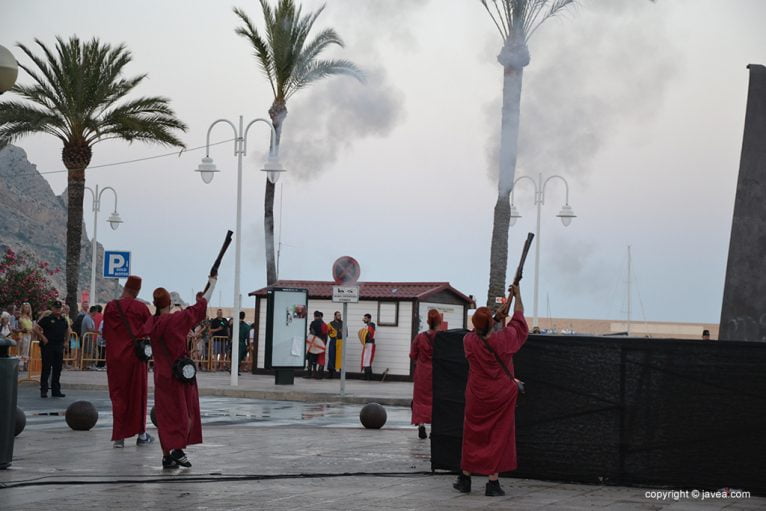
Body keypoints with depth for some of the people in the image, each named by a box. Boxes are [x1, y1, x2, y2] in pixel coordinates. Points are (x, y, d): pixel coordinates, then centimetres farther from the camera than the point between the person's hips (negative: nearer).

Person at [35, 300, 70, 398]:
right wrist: (43, 337, -12)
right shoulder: (47, 319, -5)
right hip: (48, 346, -5)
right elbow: (36, 328, -7)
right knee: (46, 369, -4)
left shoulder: (63, 320, 11)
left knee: (57, 369, 8)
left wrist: (65, 340, 14)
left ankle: (56, 390, 15)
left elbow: (67, 331, 26)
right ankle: (43, 390, 0)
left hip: (59, 347, 5)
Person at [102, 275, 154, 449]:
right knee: (138, 394, 11)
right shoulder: (141, 308, -6)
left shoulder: (110, 307, -3)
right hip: (136, 356, -1)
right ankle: (141, 434, 16)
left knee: (118, 395, 6)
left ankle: (119, 437, 1)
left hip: (115, 357, 1)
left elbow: (105, 333, 6)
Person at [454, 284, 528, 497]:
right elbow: (519, 318, 4)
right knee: (498, 436, 4)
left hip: (477, 396, 2)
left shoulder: (469, 341, -12)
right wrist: (517, 295, 17)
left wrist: (497, 320, 19)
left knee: (473, 435, 13)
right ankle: (493, 482, 2)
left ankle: (465, 479, 22)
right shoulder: (505, 338, -14)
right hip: (502, 396, -1)